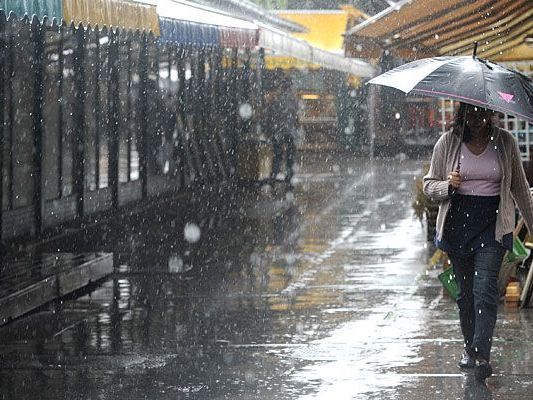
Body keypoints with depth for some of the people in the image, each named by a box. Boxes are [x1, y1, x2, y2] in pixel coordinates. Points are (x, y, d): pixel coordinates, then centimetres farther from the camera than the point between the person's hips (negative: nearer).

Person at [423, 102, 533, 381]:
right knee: (465, 291, 9)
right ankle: (469, 348, 23)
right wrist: (447, 186, -14)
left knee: (485, 288, -14)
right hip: (458, 222, 2)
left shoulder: (505, 142, 4)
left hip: (493, 224, -2)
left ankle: (481, 355, -19)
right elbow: (429, 185, 8)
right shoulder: (448, 143, 3)